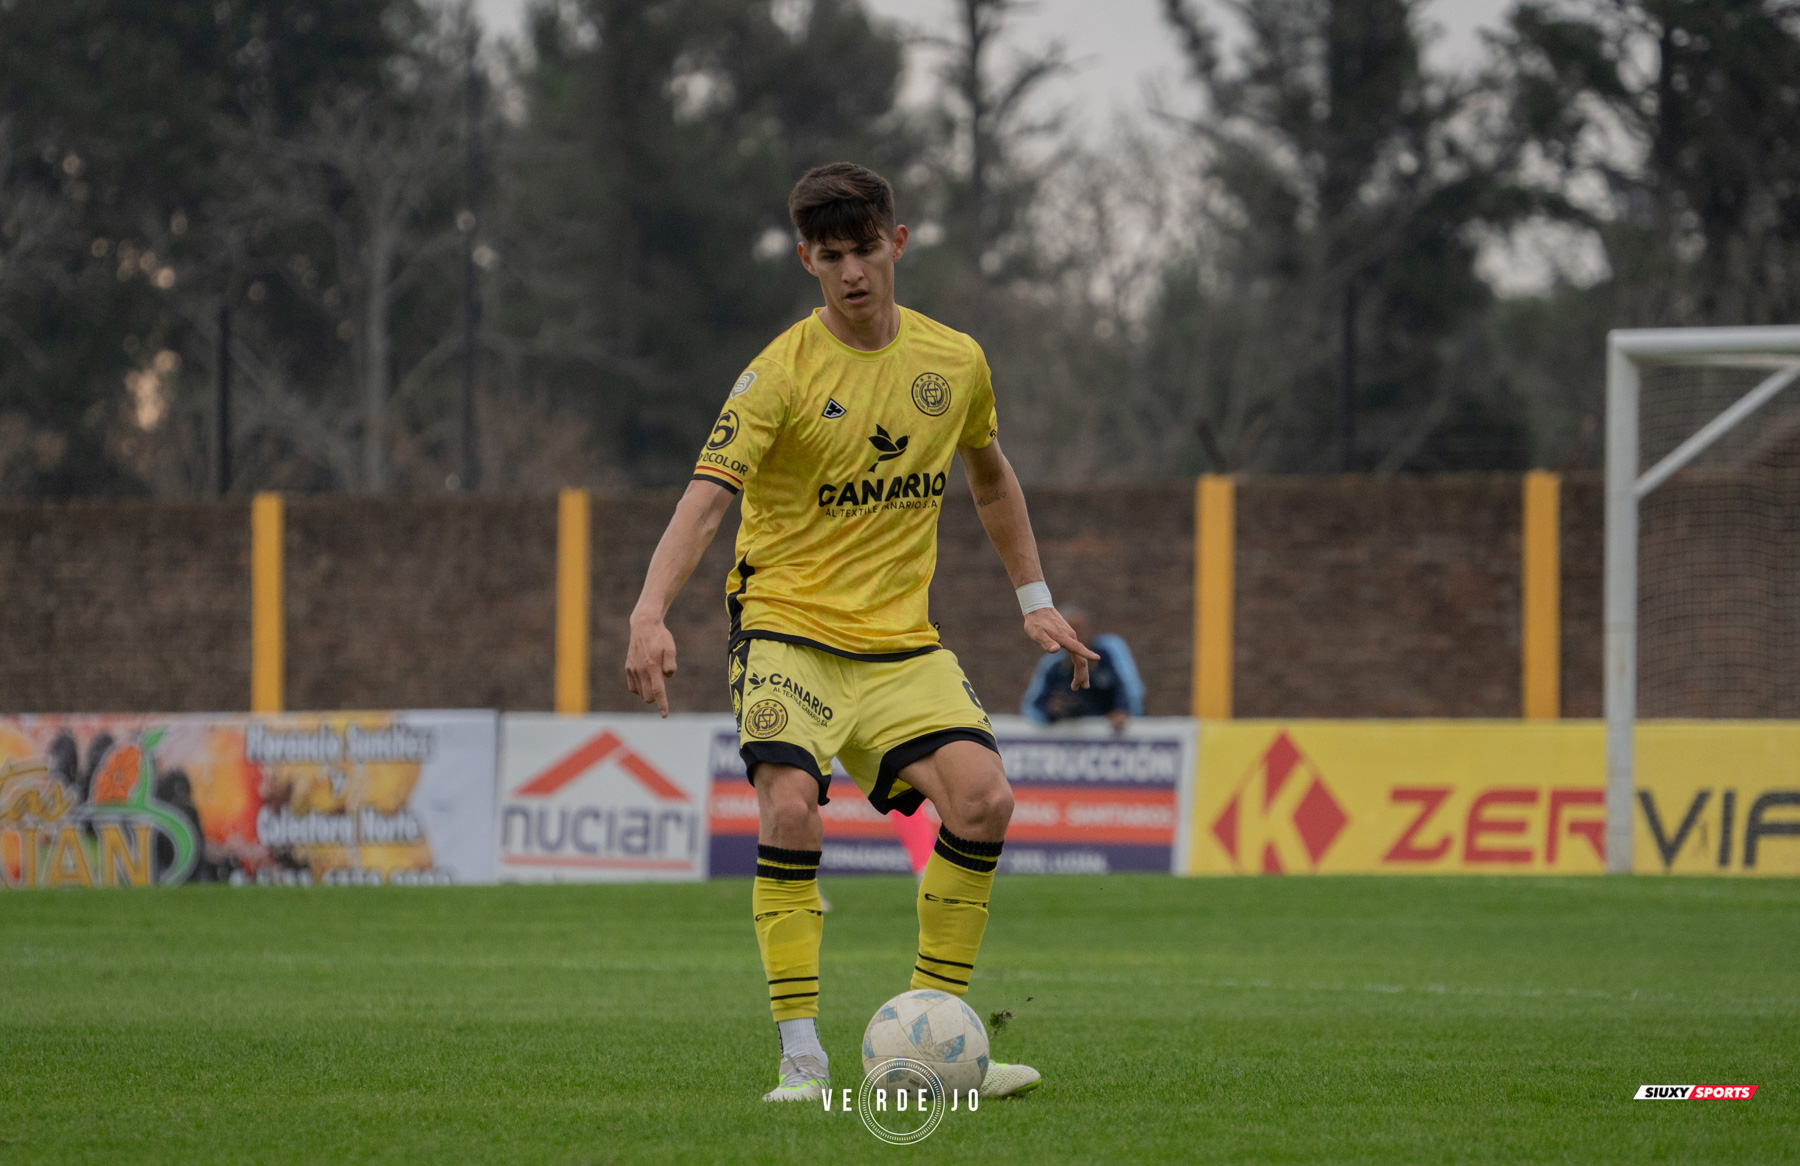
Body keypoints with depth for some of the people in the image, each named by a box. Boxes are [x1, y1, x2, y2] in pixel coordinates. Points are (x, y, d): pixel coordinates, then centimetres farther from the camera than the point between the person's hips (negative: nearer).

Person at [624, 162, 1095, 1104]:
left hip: (901, 640, 4)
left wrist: (1034, 600, 23)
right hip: (787, 628, -4)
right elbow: (706, 496, -21)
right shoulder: (782, 372, -11)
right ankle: (800, 1055, -16)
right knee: (790, 808, -25)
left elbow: (987, 472, 24)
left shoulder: (955, 362, 4)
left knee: (983, 796, -16)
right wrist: (650, 615, -36)